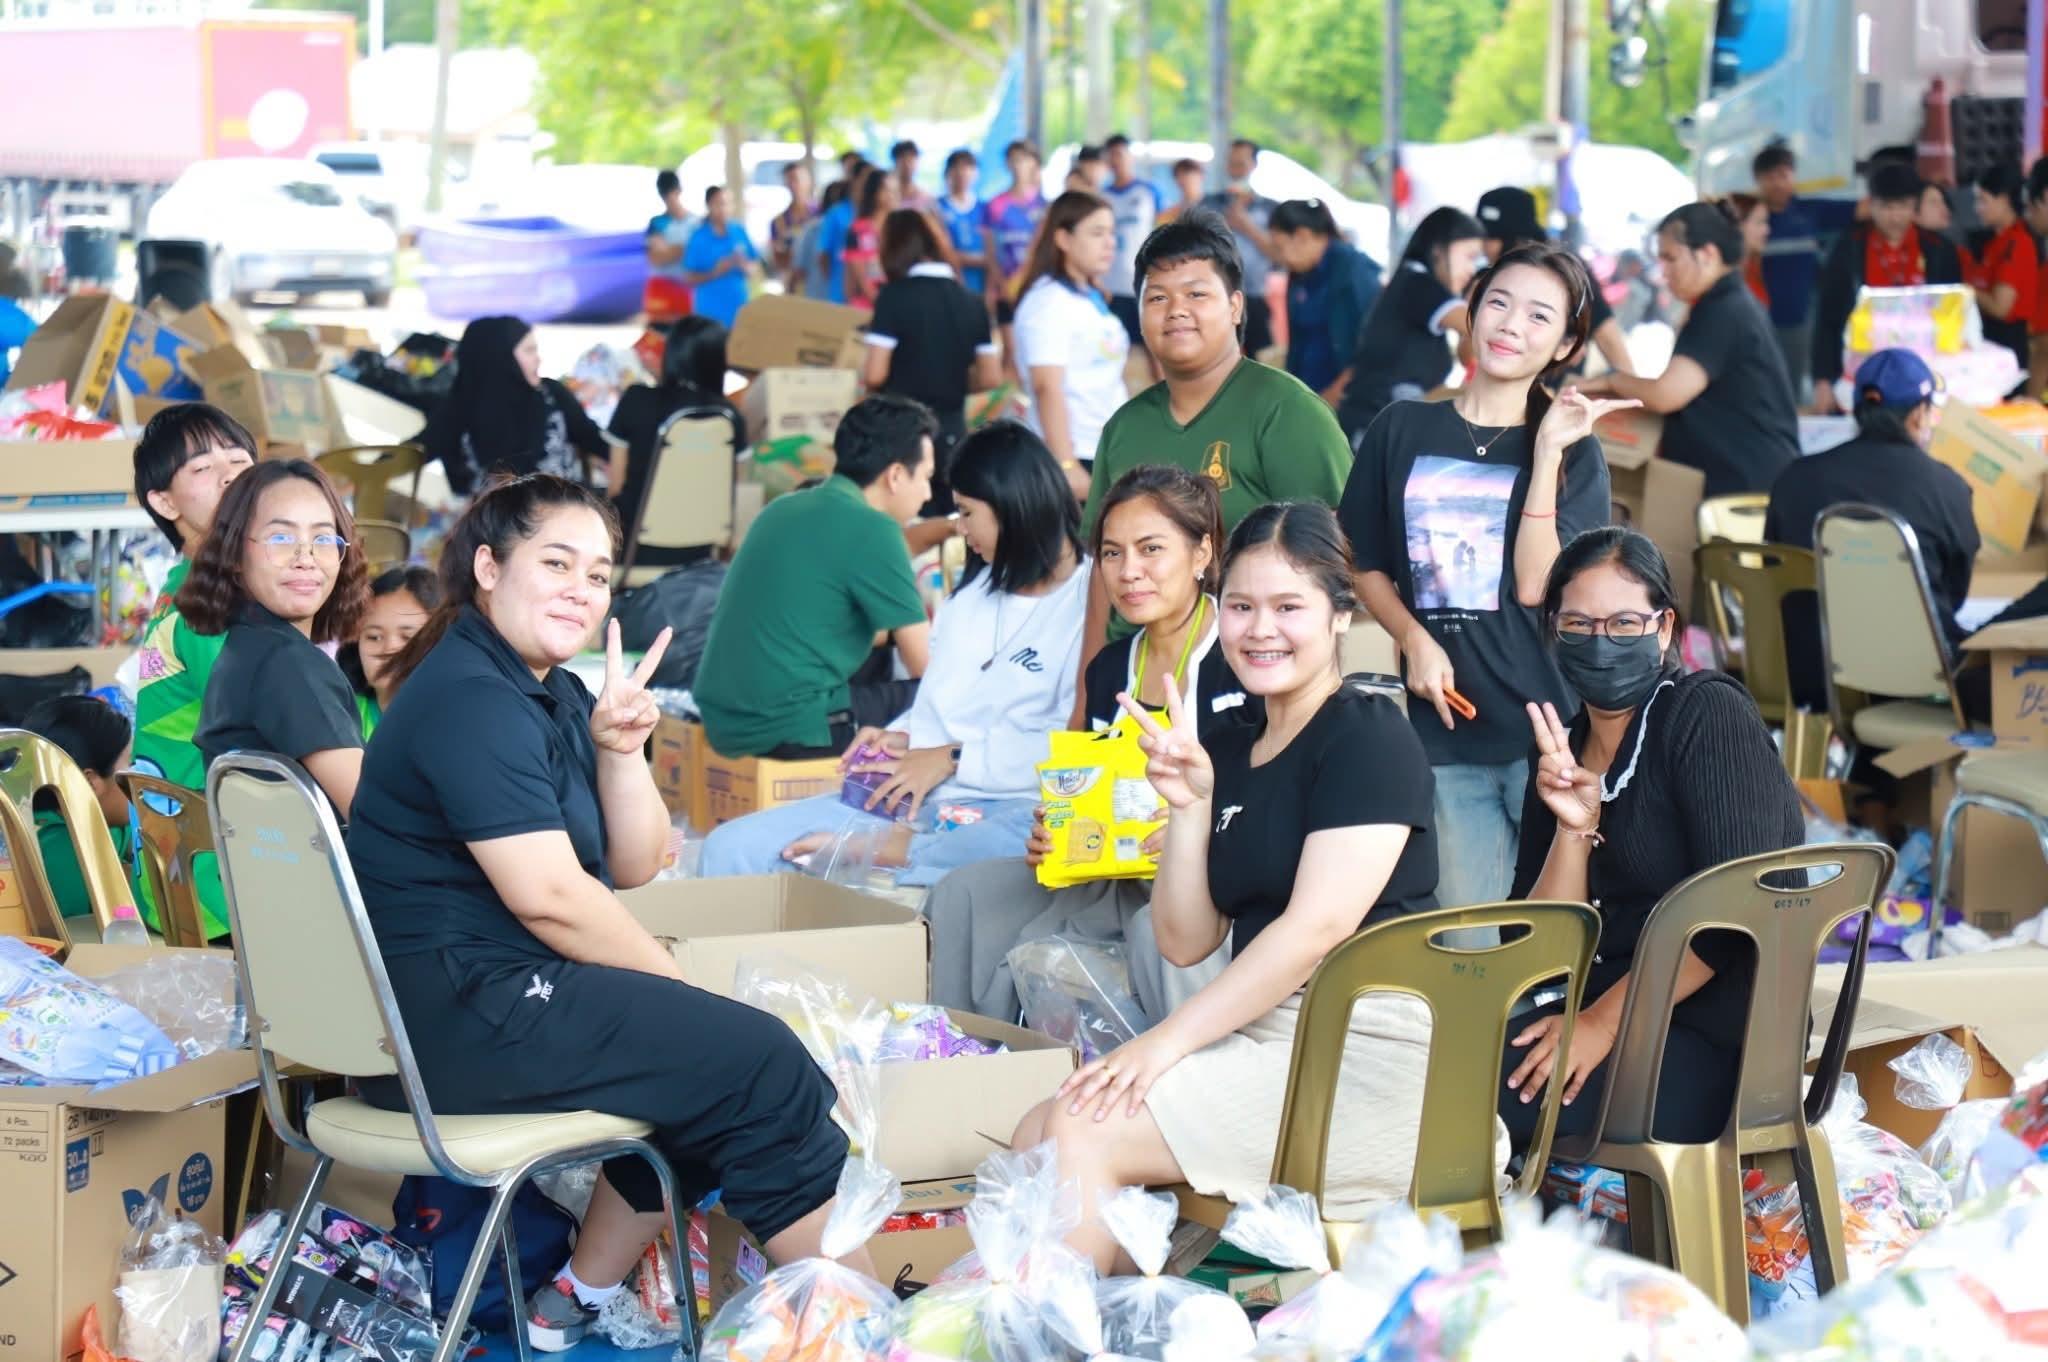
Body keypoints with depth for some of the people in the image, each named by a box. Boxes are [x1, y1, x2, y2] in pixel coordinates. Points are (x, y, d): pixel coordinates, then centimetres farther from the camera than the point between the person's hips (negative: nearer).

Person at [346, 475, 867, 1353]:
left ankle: (580, 1298, 17)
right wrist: (683, 987, -9)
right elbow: (548, 897, -21)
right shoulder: (472, 699, -17)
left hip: (487, 994, 10)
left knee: (710, 1060, 18)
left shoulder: (555, 694, 13)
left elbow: (634, 866, 11)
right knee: (764, 1066, -9)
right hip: (465, 1014, -10)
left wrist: (620, 749, -6)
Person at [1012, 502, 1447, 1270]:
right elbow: (1185, 942, 14)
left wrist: (1170, 1040, -19)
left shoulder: (1369, 738, -7)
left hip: (1365, 1053, -8)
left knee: (1085, 1132, -19)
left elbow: (1320, 925, -17)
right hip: (1262, 1043, 8)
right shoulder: (1226, 753, 16)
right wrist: (1187, 805, -2)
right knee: (1038, 1135, -7)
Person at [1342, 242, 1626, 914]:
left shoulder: (1575, 452, 5)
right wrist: (1415, 638, -3)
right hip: (1446, 729, 2)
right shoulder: (1401, 430, 9)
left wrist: (1548, 451, -11)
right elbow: (1367, 566, 14)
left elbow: (1535, 583, -9)